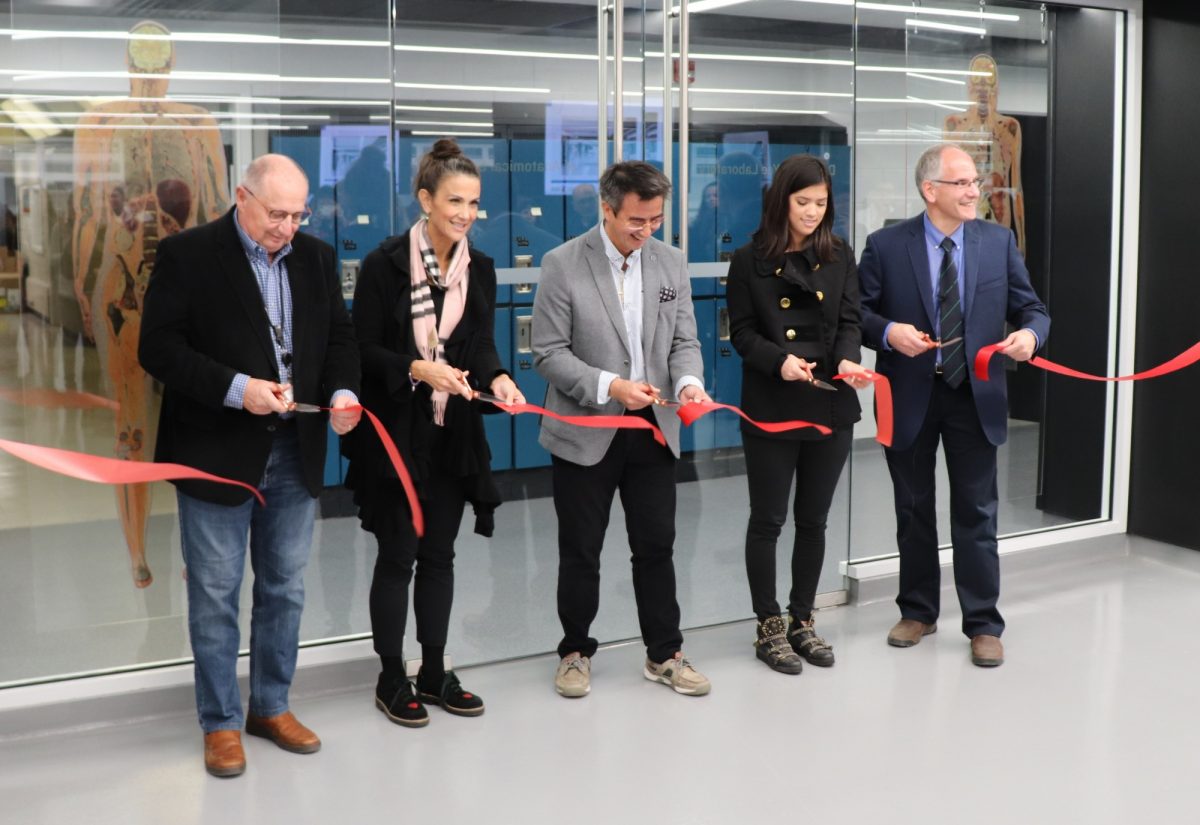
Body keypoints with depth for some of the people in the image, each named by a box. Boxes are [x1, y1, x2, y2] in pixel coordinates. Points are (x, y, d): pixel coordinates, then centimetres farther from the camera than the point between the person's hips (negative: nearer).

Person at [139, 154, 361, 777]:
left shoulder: (316, 257, 7)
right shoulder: (187, 254, -8)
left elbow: (339, 337, 12)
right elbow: (158, 347, -12)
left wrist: (342, 392, -8)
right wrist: (235, 389, -22)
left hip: (294, 451, 5)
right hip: (217, 452, -5)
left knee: (284, 586, 14)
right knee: (215, 592, 4)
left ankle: (271, 706, 30)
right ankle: (220, 723, 18)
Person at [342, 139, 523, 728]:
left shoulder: (480, 268, 5)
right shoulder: (386, 263, -11)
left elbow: (483, 343, 1)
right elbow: (365, 350, -10)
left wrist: (497, 377, -20)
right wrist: (419, 369, -25)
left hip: (453, 435, 5)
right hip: (396, 432, -5)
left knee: (439, 554, 13)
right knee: (398, 555, 3)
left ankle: (434, 673, 25)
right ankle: (392, 679, 18)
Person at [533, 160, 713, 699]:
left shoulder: (670, 262, 3)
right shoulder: (562, 265, -10)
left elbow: (684, 341, 6)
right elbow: (549, 353, -12)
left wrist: (688, 382, -16)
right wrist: (610, 386, -23)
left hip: (653, 429, 3)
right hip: (586, 432, -3)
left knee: (656, 546, 10)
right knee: (580, 552, 8)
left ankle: (664, 654, 24)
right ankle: (576, 652, 26)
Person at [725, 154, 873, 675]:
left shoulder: (840, 256, 7)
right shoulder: (750, 261, -2)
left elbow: (849, 320, 1)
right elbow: (742, 332, -4)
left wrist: (847, 360, -20)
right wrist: (779, 360, -23)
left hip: (830, 407, 3)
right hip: (771, 408, -3)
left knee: (813, 520, 11)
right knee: (768, 520, 4)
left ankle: (802, 621, 25)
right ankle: (769, 628, 17)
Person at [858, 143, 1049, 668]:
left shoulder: (999, 241, 1)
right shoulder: (886, 245, -5)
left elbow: (1030, 307, 3)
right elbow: (857, 311, -2)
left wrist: (1030, 332, -19)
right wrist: (888, 331, -21)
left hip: (975, 396, 1)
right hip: (910, 397, 0)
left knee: (976, 514, 4)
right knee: (913, 511, 13)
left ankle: (983, 624, 16)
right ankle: (918, 611, 29)